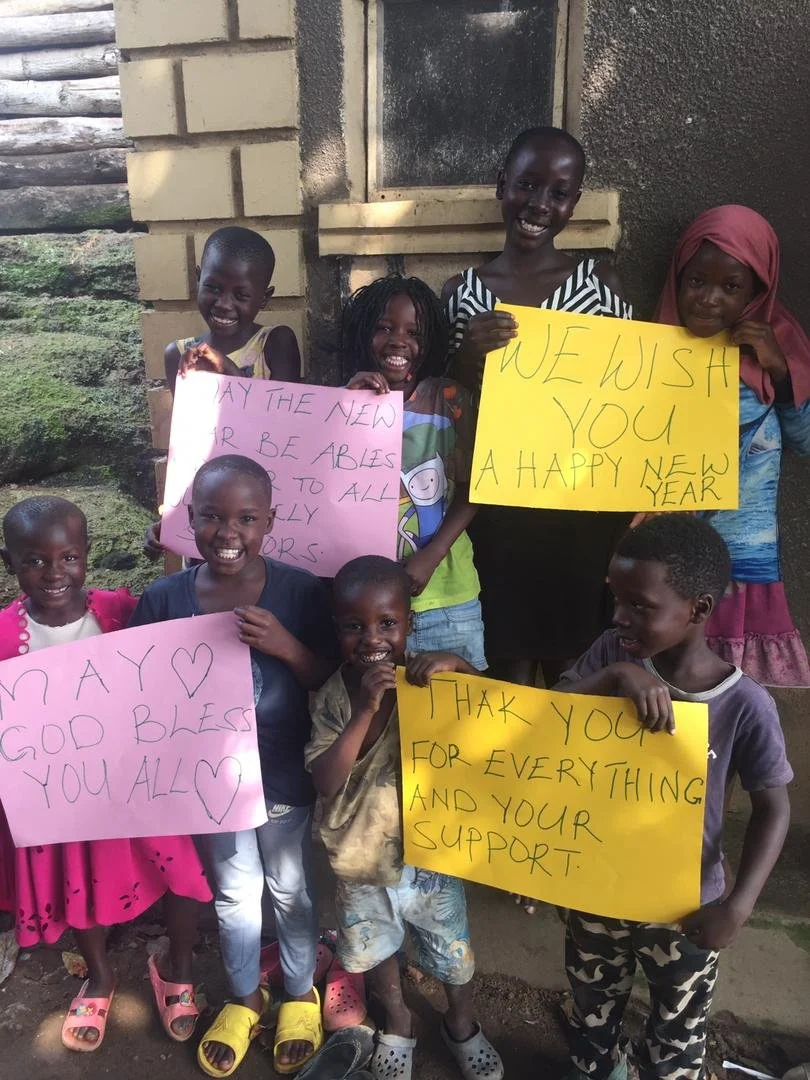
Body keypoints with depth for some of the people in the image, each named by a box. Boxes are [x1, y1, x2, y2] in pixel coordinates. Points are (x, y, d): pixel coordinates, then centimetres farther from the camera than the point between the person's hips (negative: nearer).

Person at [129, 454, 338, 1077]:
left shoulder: (300, 593, -19)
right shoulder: (164, 600, -14)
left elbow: (331, 683, -14)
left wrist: (284, 645, -30)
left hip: (286, 777, -1)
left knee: (291, 891, 21)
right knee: (234, 894, 24)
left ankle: (301, 994, 49)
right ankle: (245, 998, 51)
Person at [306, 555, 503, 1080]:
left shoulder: (430, 680, -18)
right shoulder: (331, 697, -15)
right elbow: (326, 781, -23)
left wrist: (458, 665, -37)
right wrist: (365, 710, -34)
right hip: (363, 863, 1)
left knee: (455, 957, 22)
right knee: (377, 952, 26)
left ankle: (462, 1025, 52)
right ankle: (398, 1022, 56)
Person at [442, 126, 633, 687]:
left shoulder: (602, 283, 1)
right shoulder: (462, 292, 2)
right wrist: (468, 355, -17)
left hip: (586, 509, 0)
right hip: (499, 507, 0)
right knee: (507, 666, 9)